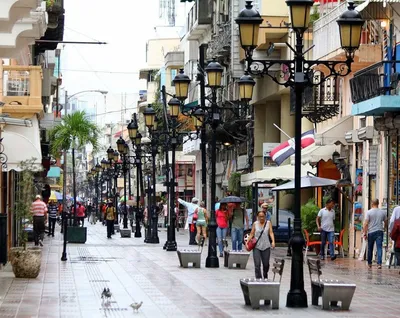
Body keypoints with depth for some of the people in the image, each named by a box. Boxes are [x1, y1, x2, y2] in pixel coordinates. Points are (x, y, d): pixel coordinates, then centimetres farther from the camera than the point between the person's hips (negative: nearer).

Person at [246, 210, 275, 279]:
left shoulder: (268, 223, 3)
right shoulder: (255, 224, 6)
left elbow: (271, 233, -7)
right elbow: (252, 234, 10)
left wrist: (273, 241, -22)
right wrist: (247, 242, 1)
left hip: (266, 247, 0)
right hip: (256, 247, 0)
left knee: (266, 264, 9)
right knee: (257, 264, -10)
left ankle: (265, 278, 34)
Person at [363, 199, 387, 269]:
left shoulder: (369, 212, -5)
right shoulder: (382, 212, 3)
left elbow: (366, 224, -9)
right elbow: (386, 222, 14)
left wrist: (365, 233, -4)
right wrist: (384, 228, 33)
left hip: (371, 232, -1)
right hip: (380, 232, 1)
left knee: (370, 248, 12)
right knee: (379, 248, -3)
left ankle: (369, 264, 22)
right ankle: (379, 263, -16)